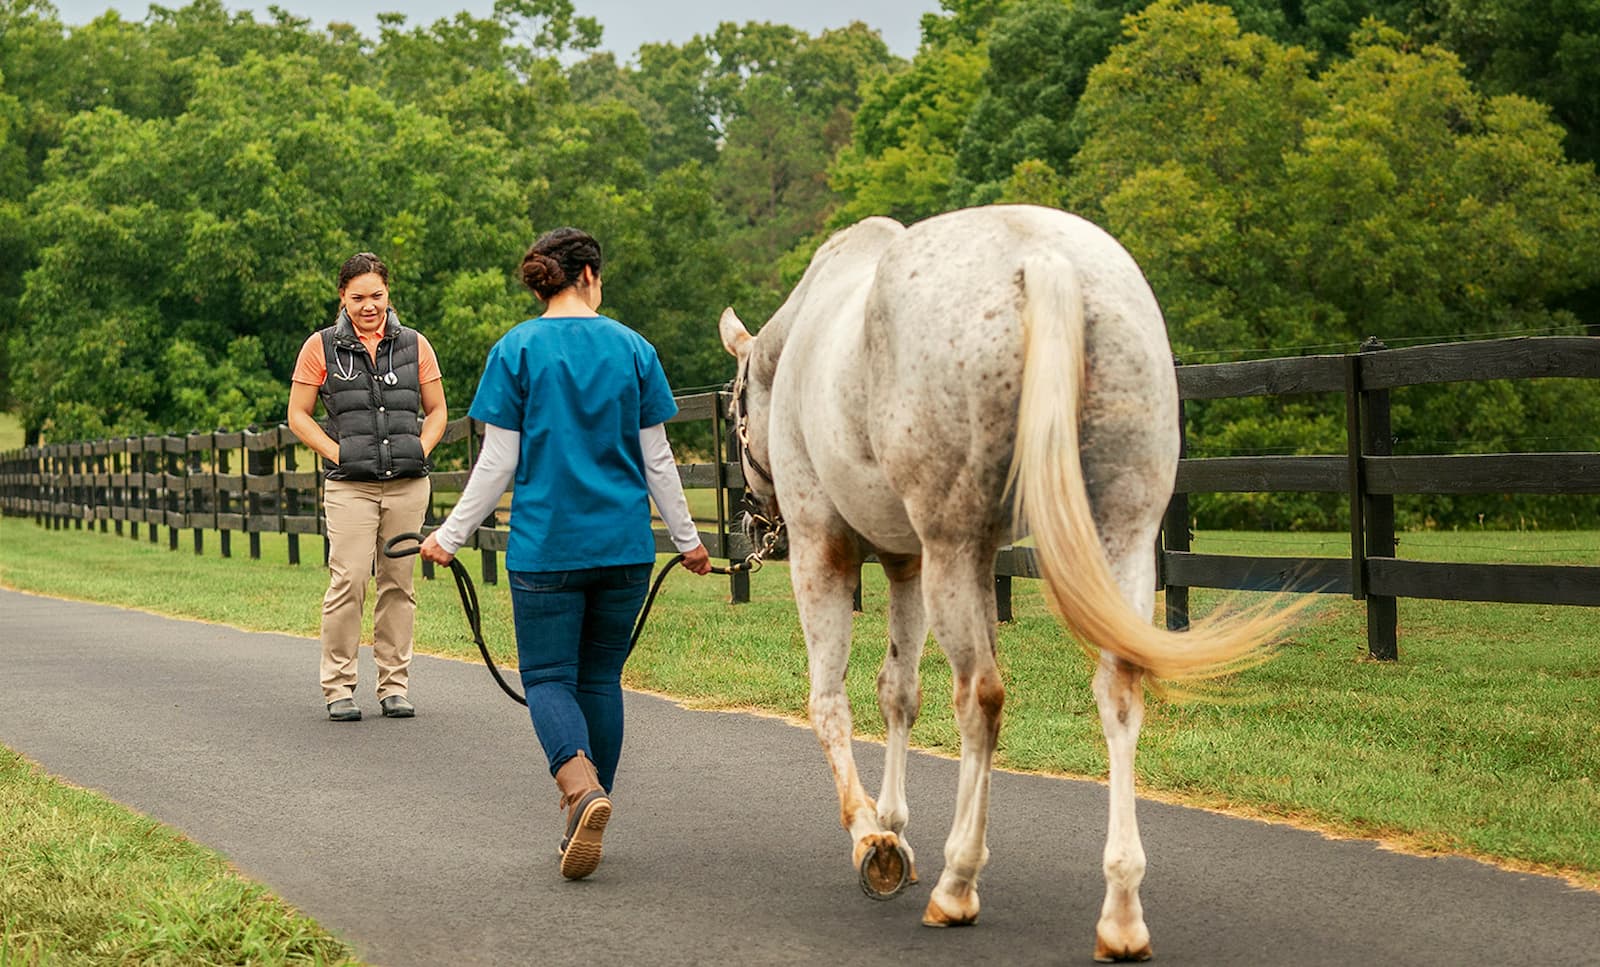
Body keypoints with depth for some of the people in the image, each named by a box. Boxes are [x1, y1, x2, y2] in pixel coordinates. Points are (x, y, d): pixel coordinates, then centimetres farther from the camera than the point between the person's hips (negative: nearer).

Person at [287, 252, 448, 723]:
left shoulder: (414, 345, 10)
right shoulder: (321, 347, 4)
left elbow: (436, 411, 17)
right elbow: (298, 415, 7)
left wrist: (420, 450, 0)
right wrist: (338, 453, -5)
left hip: (407, 484, 2)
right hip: (350, 486, -2)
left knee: (398, 583, 5)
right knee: (348, 581, -10)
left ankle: (394, 686, 13)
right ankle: (339, 688, 0)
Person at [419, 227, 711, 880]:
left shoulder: (516, 350, -2)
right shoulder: (633, 349, 4)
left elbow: (498, 463, -4)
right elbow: (657, 460, 6)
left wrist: (451, 535, 7)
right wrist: (686, 539, 17)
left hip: (546, 545, -2)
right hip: (624, 547, 3)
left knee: (548, 676, 3)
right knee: (601, 676, 13)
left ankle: (581, 785, -24)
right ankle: (589, 816, 16)